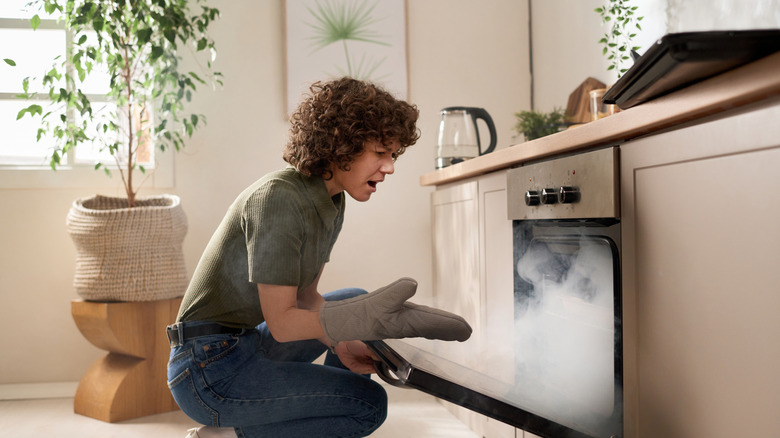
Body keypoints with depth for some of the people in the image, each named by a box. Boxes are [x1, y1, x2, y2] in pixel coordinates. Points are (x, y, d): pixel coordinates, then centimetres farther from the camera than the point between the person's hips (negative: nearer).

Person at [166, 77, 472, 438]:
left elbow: (305, 295, 8)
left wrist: (341, 342, -9)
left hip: (247, 345, 10)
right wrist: (359, 322, -32)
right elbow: (281, 323, -22)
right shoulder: (278, 197, -22)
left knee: (357, 300, 20)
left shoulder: (332, 201, 5)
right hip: (209, 369, -10)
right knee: (368, 402, -12)